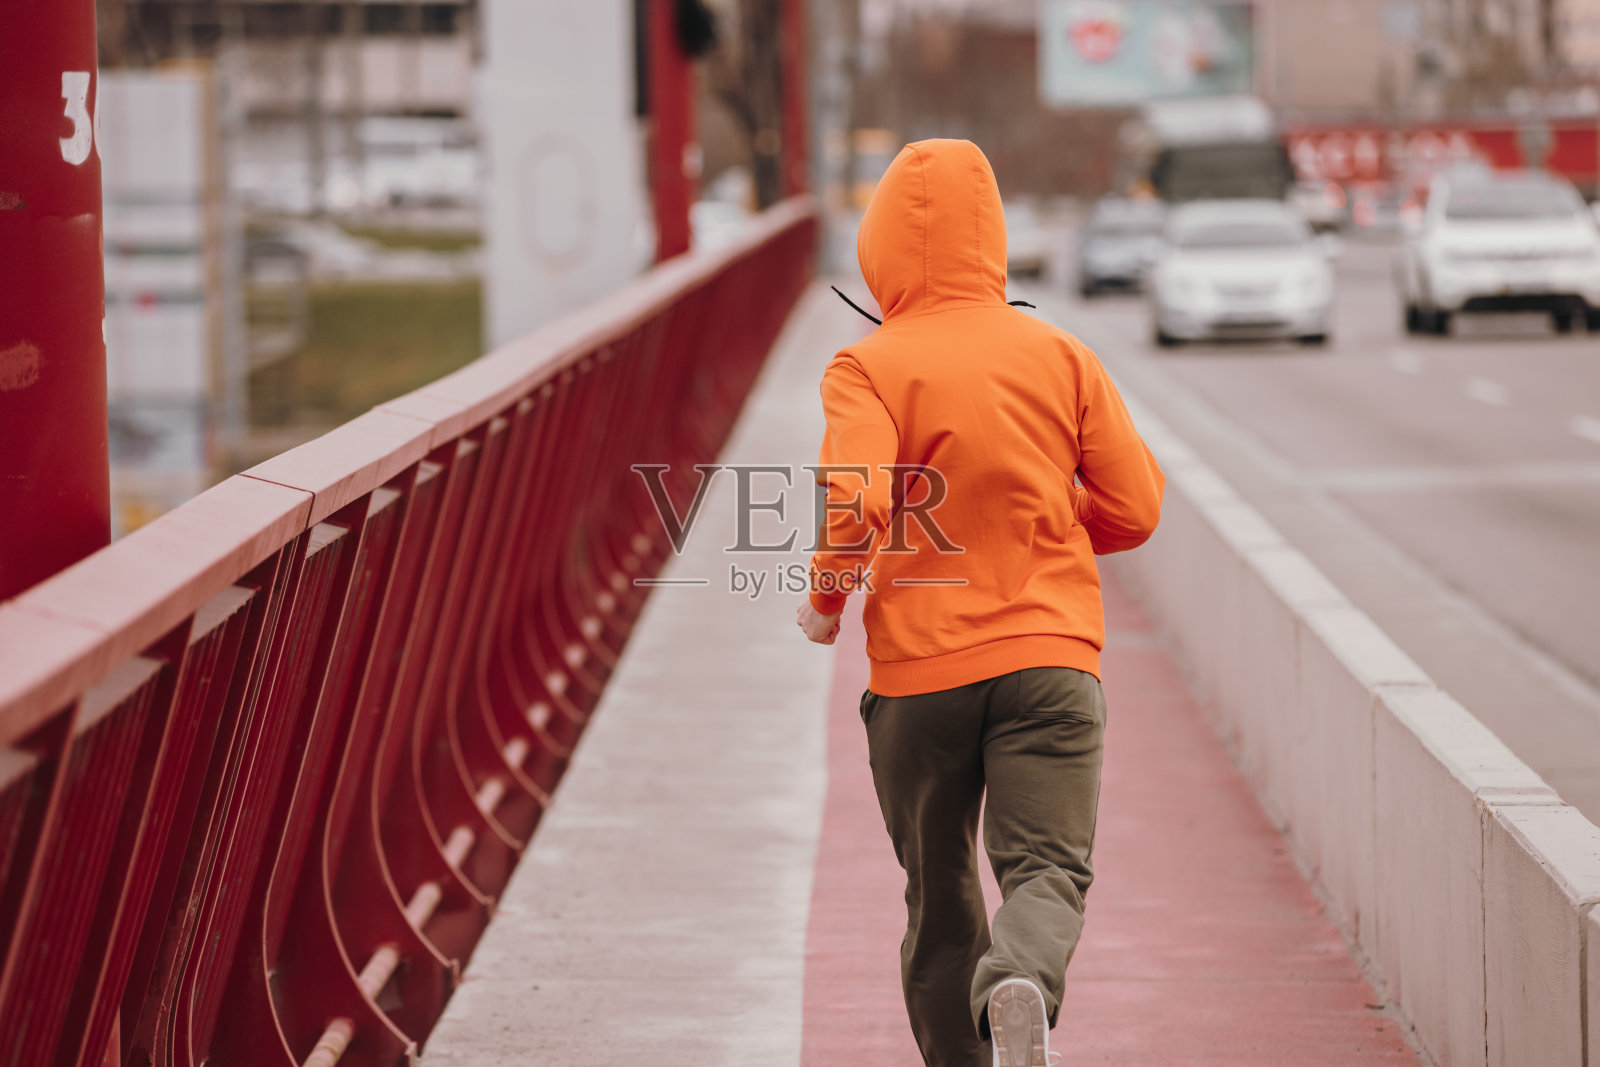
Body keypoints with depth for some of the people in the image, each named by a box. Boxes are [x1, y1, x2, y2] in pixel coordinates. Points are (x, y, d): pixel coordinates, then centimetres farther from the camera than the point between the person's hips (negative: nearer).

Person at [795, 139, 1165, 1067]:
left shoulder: (866, 369, -4)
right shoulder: (1061, 356, 5)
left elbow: (856, 501, -19)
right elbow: (1136, 508, 6)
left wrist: (825, 598, -1)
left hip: (921, 669, 0)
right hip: (1052, 655, 1)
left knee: (941, 895, 14)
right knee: (1048, 868, -8)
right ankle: (1020, 988, -38)